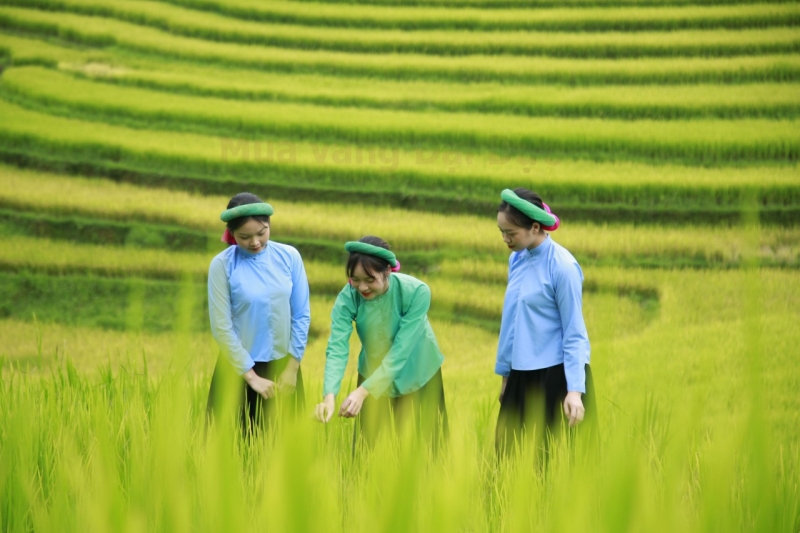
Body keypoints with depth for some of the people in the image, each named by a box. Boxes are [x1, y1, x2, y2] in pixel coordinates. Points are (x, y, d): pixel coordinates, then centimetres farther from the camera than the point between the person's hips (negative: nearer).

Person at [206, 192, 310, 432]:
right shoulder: (222, 265, -11)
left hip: (283, 365, 2)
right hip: (239, 367, -2)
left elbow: (302, 315, 0)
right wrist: (251, 376, -10)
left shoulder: (289, 257, -4)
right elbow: (222, 327, -10)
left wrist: (292, 367, -3)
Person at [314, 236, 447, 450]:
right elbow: (337, 348, -31)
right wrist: (329, 395, -48)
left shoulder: (416, 292, -31)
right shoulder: (348, 297, -24)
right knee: (368, 448, 7)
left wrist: (363, 391, -42)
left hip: (418, 376, -2)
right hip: (373, 374, 2)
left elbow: (400, 351, -33)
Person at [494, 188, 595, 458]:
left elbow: (574, 333, -13)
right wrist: (505, 373, 19)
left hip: (556, 374, -7)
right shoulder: (517, 259, 7)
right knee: (508, 453, 6)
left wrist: (575, 390, -19)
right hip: (522, 374, 7)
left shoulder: (562, 266, -14)